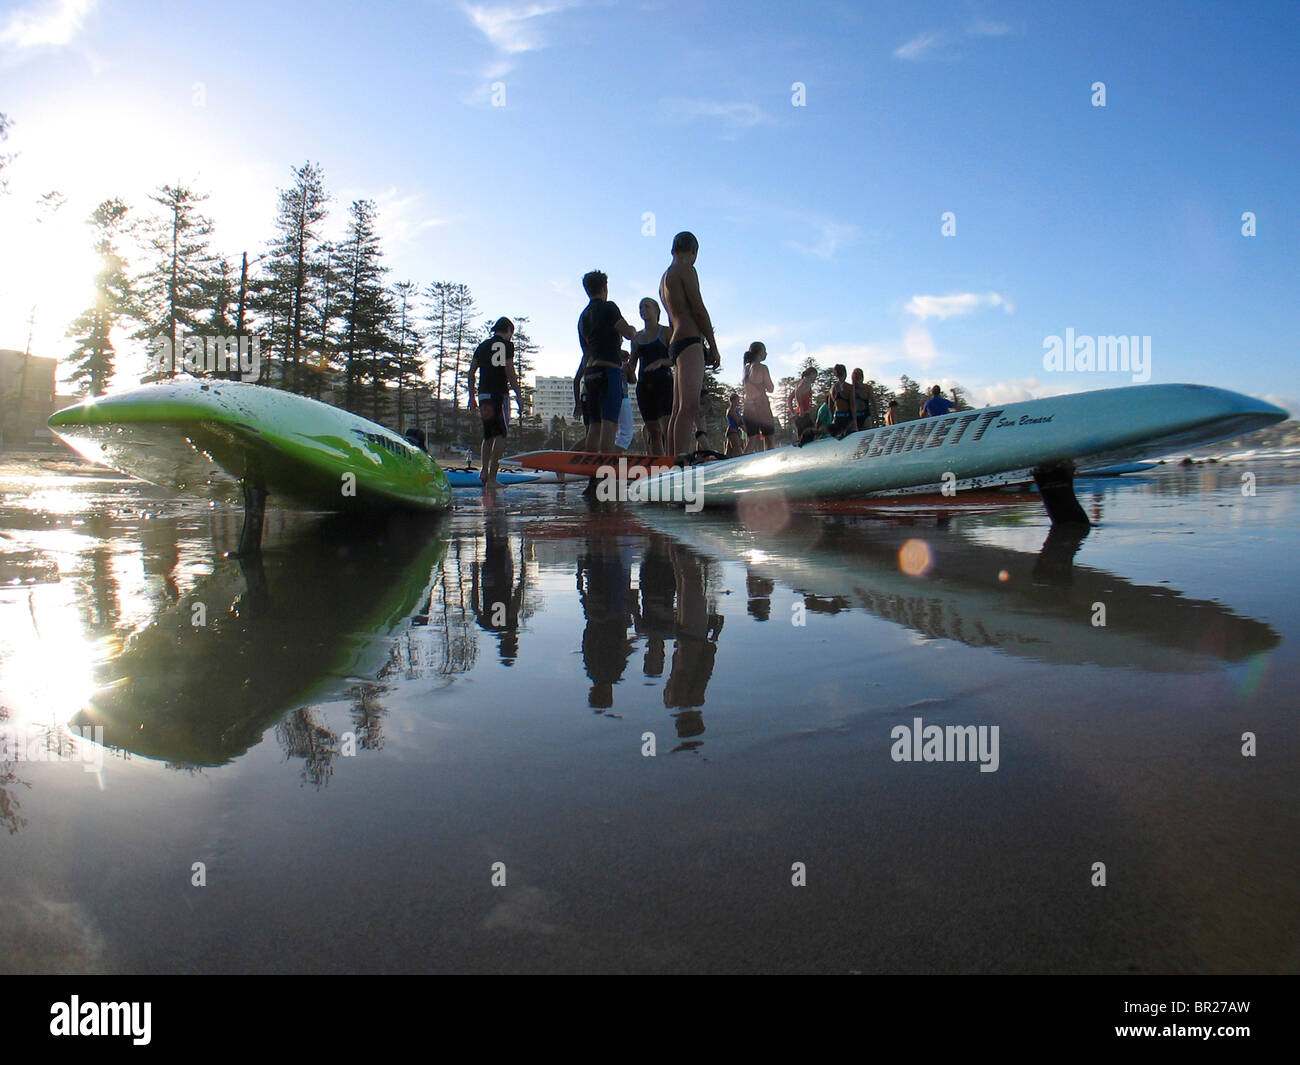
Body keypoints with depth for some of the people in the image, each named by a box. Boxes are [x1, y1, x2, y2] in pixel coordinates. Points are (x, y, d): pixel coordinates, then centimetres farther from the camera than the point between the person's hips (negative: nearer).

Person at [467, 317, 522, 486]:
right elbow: (510, 372, -8)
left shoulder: (482, 346, 17)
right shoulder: (506, 345, 0)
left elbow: (471, 372, 13)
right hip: (499, 394, -6)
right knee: (500, 435, -3)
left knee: (488, 434, 16)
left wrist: (472, 397, 16)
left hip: (483, 394, 6)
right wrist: (519, 396, -7)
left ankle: (484, 469, 0)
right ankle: (492, 477, -10)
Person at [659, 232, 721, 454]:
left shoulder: (665, 277, 25)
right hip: (690, 342, -10)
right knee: (689, 407, -19)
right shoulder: (686, 270, -2)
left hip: (675, 344, 10)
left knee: (679, 410, 7)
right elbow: (699, 310, -8)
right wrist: (714, 348, -4)